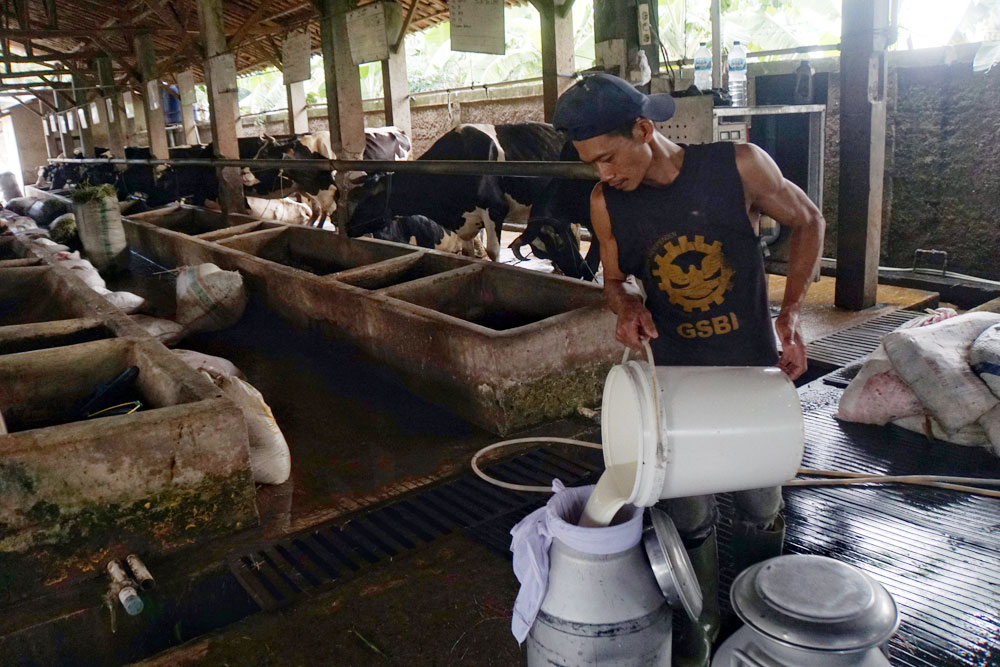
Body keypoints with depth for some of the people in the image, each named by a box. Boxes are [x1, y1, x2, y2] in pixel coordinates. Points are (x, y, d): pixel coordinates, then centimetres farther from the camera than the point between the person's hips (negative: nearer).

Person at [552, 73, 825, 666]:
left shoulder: (738, 165, -14)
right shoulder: (606, 203, -7)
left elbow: (808, 221, 3)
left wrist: (791, 313, -5)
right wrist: (627, 307, -15)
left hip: (755, 370, -1)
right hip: (678, 378, 1)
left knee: (759, 510, 14)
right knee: (690, 516, 8)